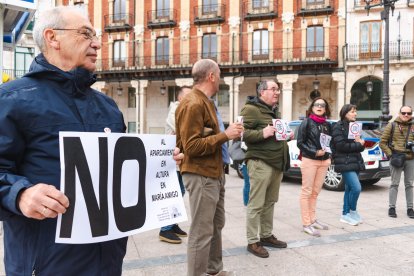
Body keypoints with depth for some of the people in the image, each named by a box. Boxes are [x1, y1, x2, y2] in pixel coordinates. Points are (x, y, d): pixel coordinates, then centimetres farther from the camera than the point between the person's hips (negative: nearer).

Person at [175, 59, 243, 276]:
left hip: (214, 172, 10)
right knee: (202, 232, -1)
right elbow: (192, 146, -22)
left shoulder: (206, 102, 16)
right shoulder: (193, 104, -16)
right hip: (201, 175, -10)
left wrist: (227, 133, 8)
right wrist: (225, 135, -20)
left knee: (216, 226, 20)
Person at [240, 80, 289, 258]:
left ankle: (266, 235, 26)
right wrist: (263, 133, -26)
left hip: (277, 163, 9)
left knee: (270, 202, 14)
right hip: (260, 162, -9)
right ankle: (253, 242, 6)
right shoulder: (251, 109, -9)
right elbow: (242, 133, -17)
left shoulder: (274, 110, 21)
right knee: (256, 204, -3)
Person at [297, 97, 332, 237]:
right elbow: (300, 142, -7)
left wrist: (328, 154, 2)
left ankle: (313, 220, 22)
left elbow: (330, 142, 20)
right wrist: (315, 152, -16)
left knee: (315, 192, 12)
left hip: (324, 161, 6)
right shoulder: (306, 122, -3)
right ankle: (306, 224, 1)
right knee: (307, 192, -2)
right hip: (309, 160, -5)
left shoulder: (327, 125, 13)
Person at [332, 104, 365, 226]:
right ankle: (353, 212, 5)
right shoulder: (338, 126, -7)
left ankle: (345, 214, 19)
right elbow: (341, 145, -17)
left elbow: (360, 146, 18)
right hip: (345, 162, -8)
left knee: (349, 189, 10)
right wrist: (357, 145, -7)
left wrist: (361, 142, -6)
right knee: (356, 188, -14)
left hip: (355, 161, 8)